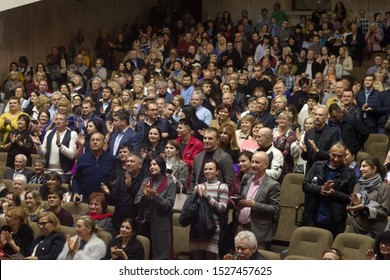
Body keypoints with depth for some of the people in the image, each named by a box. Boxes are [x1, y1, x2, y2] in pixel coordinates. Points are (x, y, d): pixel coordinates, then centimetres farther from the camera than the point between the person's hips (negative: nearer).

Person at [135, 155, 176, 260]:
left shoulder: (170, 183, -3)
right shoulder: (146, 181, 10)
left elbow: (169, 205, -10)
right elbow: (137, 201, 6)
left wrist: (156, 196, -22)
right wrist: (144, 196, -14)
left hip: (161, 224, -4)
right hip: (145, 222, 4)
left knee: (160, 255, -2)